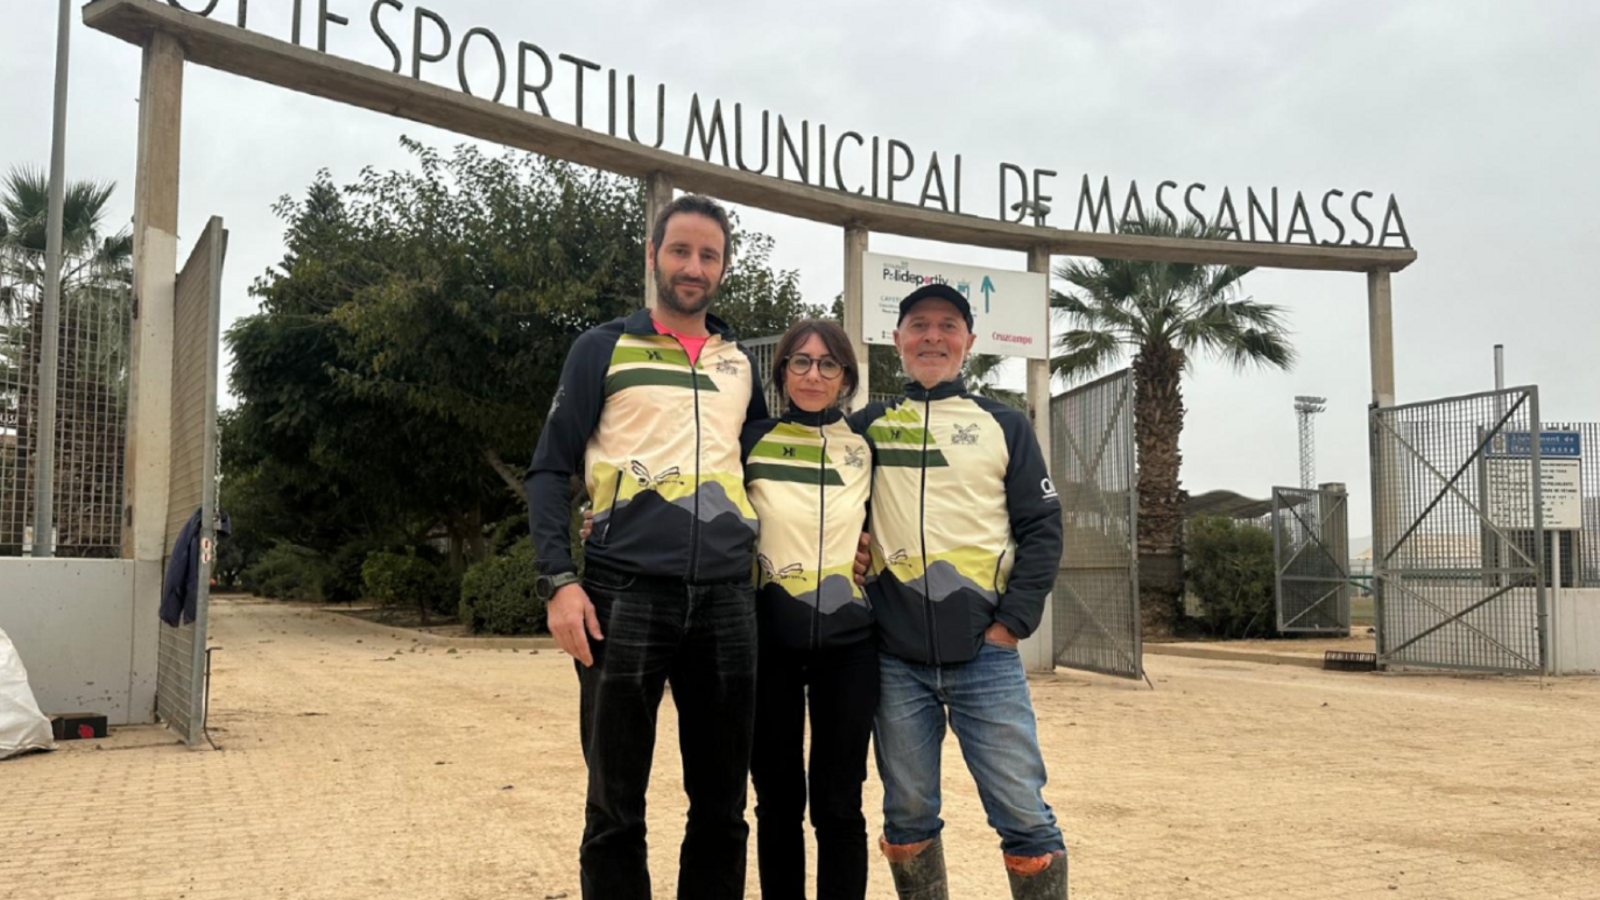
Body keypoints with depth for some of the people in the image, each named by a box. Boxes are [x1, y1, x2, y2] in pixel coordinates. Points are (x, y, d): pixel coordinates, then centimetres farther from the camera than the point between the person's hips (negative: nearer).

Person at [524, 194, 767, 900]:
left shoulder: (740, 363, 17)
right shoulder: (605, 349, 6)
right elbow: (550, 470, 2)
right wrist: (560, 581, -10)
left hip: (726, 598, 4)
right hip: (626, 594, -3)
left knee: (722, 807, 9)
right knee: (616, 810, 3)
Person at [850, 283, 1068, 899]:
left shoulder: (1005, 426, 9)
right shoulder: (867, 425, 12)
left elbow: (1042, 529, 4)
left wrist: (1012, 623, -6)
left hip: (985, 654, -1)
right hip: (895, 659, 2)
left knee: (1023, 813, -4)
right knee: (908, 815, 9)